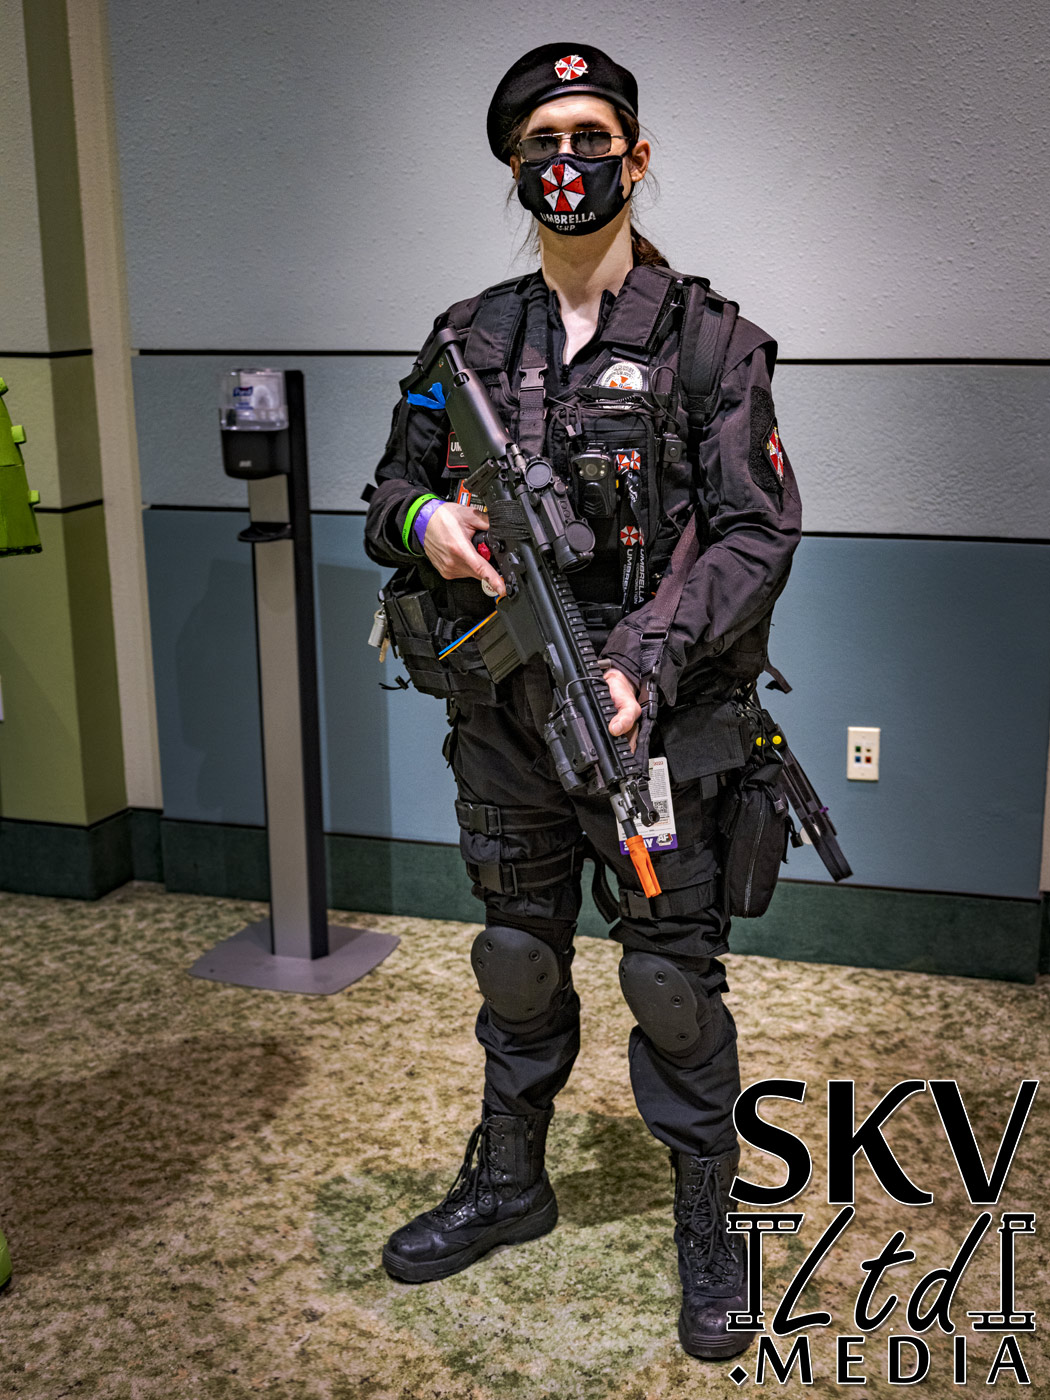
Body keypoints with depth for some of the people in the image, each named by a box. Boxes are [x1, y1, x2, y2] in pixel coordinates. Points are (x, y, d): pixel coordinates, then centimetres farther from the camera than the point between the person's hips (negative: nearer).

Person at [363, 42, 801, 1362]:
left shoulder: (708, 340, -5)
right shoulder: (468, 339, 7)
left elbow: (757, 536, -11)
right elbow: (388, 494, 13)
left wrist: (640, 668, -24)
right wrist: (424, 520, -12)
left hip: (650, 715, -4)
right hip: (505, 720, 4)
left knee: (673, 979, 5)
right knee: (518, 963, 18)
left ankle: (708, 1229, 24)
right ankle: (506, 1185, 38)